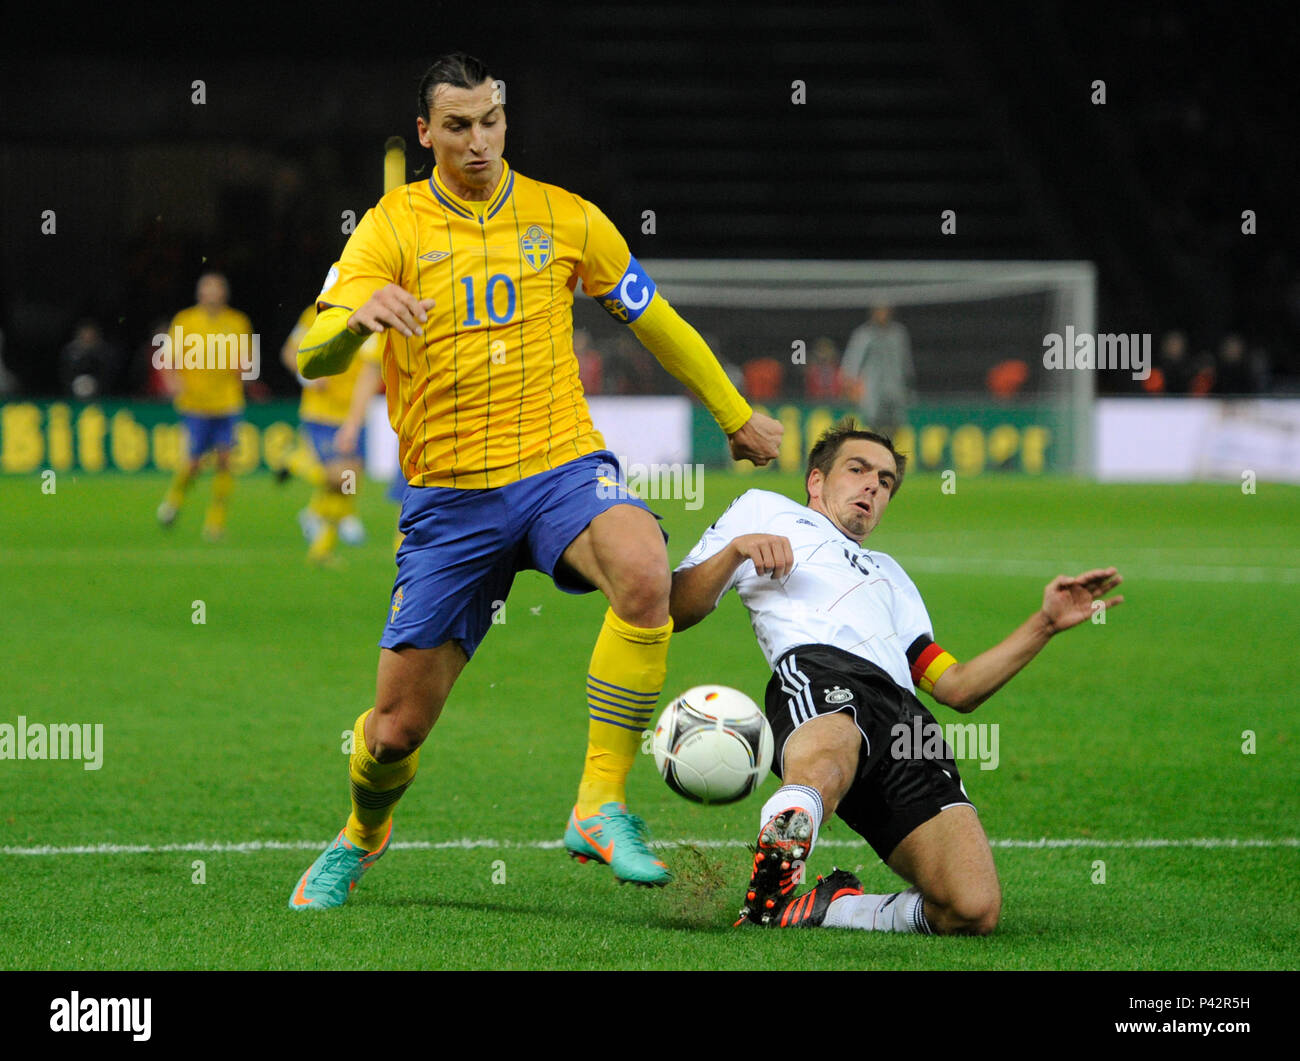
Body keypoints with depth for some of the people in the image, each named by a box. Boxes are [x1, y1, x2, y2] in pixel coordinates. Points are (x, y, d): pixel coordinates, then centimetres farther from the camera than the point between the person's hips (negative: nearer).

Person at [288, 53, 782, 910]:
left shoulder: (563, 217, 6)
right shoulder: (394, 227, 0)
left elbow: (655, 321, 19)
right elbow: (313, 358, -13)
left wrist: (737, 417, 25)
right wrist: (361, 315, -36)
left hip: (562, 465, 0)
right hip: (449, 493, 0)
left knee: (644, 572, -34)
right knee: (399, 725, 1)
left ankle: (601, 808, -25)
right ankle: (361, 837, 37)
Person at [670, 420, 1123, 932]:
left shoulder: (889, 575, 49)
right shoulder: (765, 510, 37)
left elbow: (957, 687, 37)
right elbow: (675, 610, 23)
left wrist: (1045, 624, 28)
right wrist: (737, 549, 5)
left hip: (903, 713, 5)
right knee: (823, 768, -47)